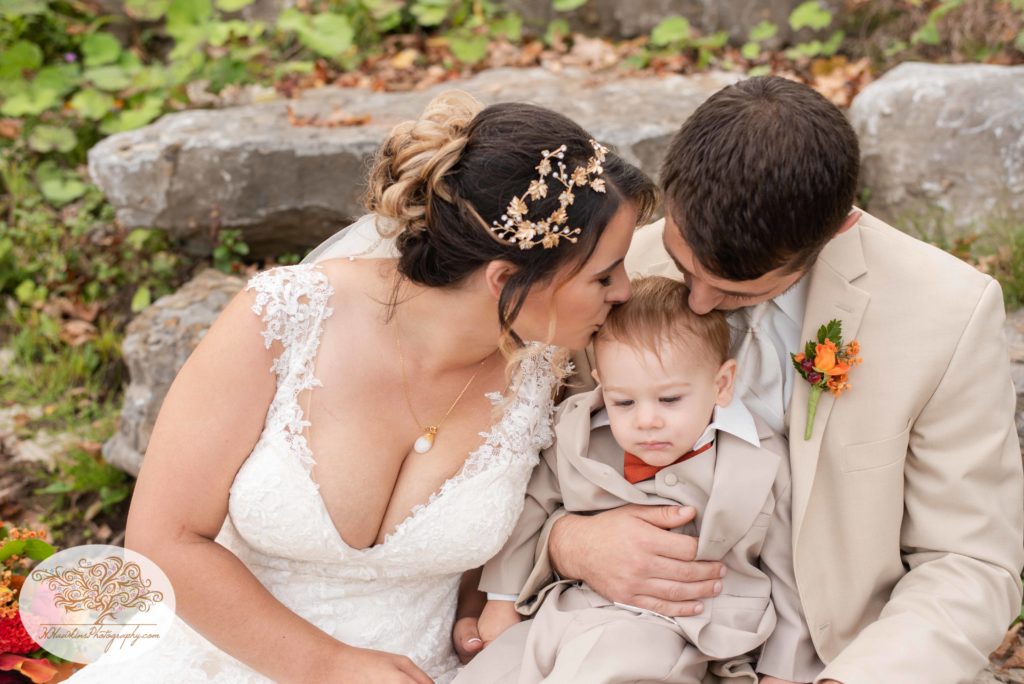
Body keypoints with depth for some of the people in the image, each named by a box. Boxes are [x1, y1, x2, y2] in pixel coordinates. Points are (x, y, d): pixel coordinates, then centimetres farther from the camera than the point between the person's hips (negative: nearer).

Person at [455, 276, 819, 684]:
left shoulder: (762, 466, -7)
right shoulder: (575, 436, 0)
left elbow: (787, 576, 4)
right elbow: (529, 504, 17)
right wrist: (502, 596, 20)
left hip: (666, 632, -4)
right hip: (562, 614, 5)